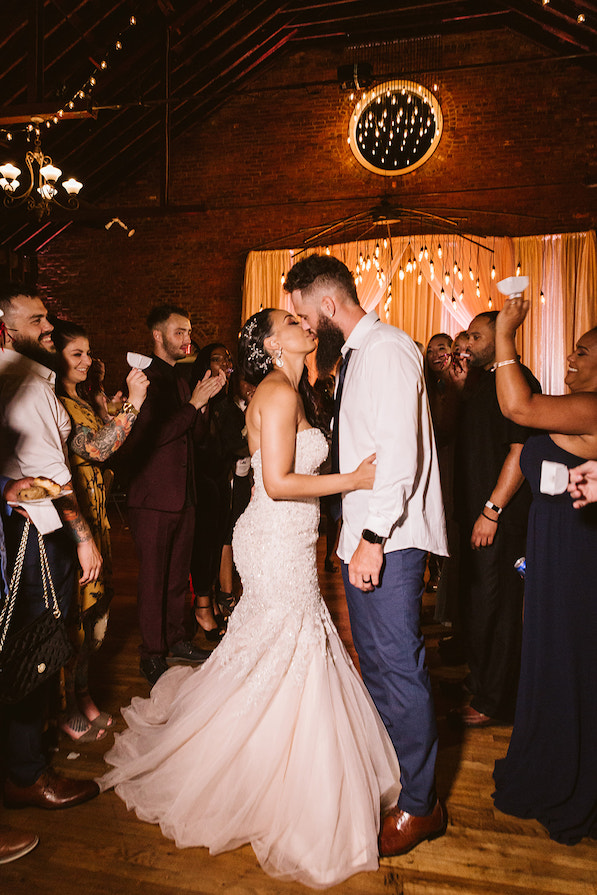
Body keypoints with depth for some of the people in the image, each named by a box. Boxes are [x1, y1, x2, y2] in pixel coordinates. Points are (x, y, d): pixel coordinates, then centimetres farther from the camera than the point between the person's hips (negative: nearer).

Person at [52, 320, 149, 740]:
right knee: (74, 614, 1)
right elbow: (94, 450, -26)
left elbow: (103, 447, 18)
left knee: (95, 607, 16)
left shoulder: (82, 402, 15)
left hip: (94, 515, 9)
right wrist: (133, 403, -30)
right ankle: (68, 708, 19)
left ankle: (83, 693, 32)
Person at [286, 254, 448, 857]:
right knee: (375, 662, 20)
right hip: (363, 536, 10)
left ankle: (420, 803, 18)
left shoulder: (387, 348, -13)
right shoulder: (353, 356, 17)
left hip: (389, 540, -10)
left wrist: (374, 537, -25)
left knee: (399, 667, 0)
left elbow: (400, 452, -22)